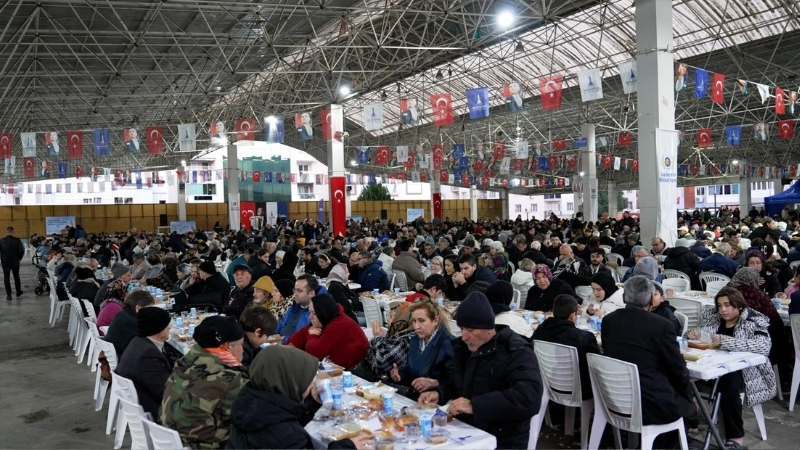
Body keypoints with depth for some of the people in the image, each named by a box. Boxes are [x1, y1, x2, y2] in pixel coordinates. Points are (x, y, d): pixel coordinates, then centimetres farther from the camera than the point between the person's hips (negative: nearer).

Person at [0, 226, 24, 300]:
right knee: (16, 277, 17)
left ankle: (8, 295, 2)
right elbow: (22, 250, -13)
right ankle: (18, 293, 26)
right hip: (15, 262, 1)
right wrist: (19, 258, 3)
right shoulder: (17, 240, -7)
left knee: (6, 278, 5)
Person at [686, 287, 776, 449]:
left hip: (743, 368, -4)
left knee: (728, 386, -36)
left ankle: (735, 437, -19)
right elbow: (699, 336, 19)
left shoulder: (754, 321, -5)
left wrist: (725, 341, -33)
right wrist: (692, 334, -8)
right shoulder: (712, 317, 9)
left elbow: (764, 346, -23)